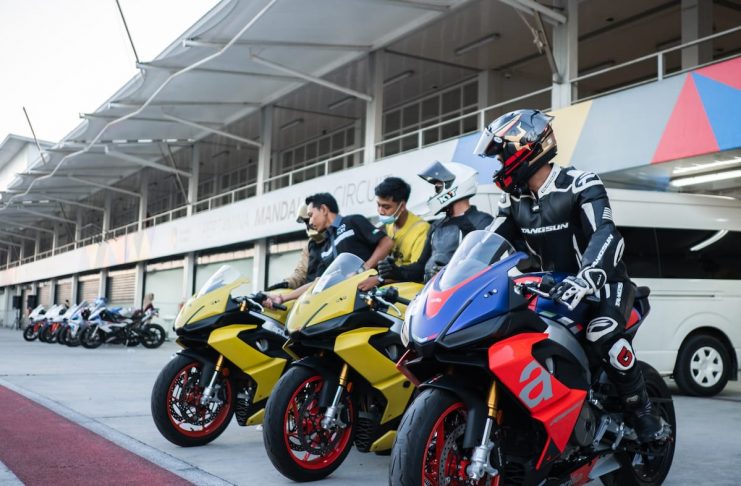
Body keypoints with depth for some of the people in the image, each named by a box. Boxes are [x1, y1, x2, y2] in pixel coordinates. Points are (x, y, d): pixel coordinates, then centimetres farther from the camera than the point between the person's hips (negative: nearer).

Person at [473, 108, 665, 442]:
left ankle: (643, 411, -17)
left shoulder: (581, 185, -17)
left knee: (602, 333, -36)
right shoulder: (514, 198, 4)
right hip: (551, 288, 7)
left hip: (603, 283, -7)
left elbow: (606, 236, -31)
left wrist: (586, 278, -49)